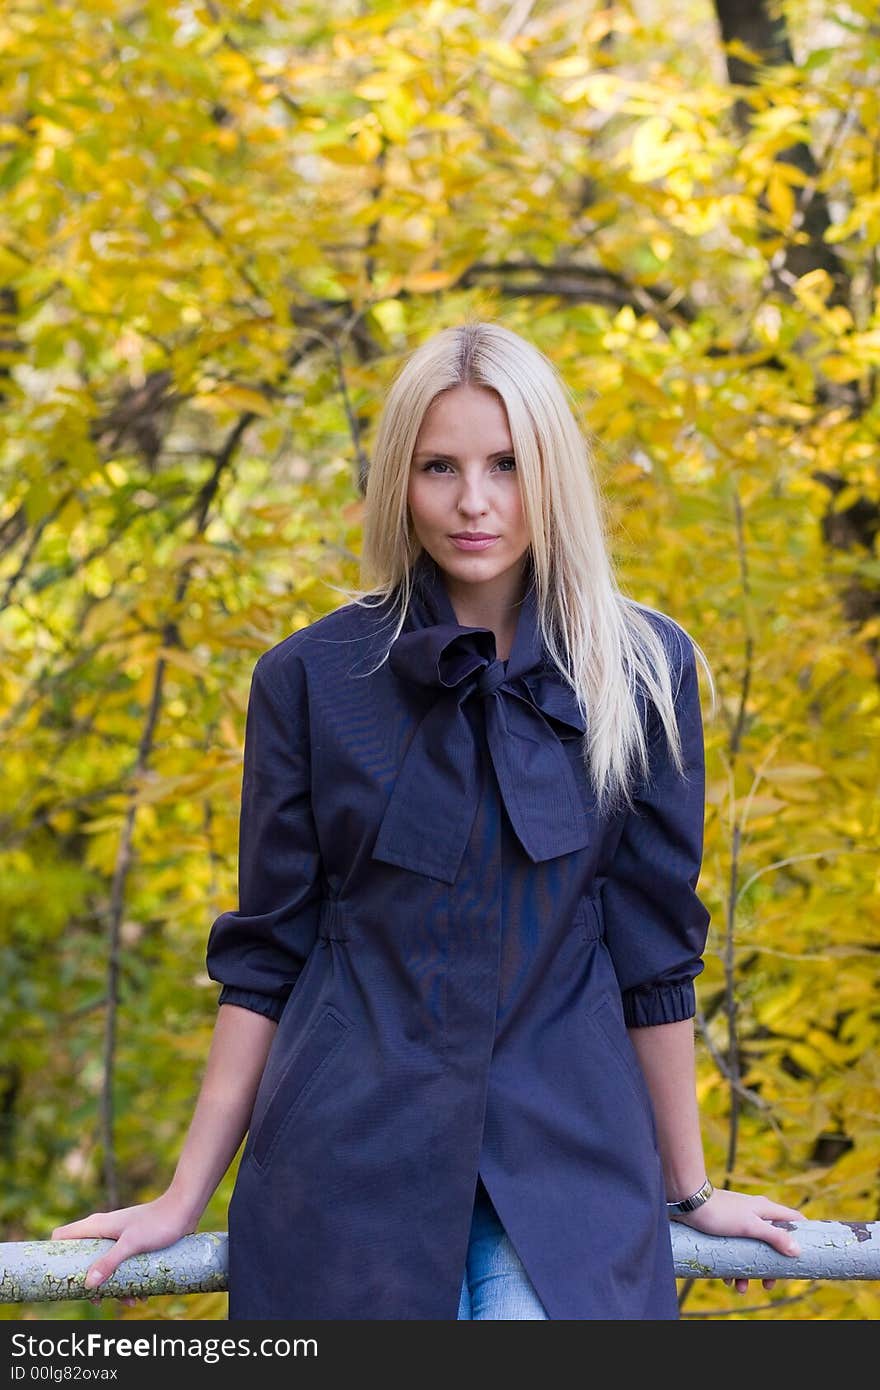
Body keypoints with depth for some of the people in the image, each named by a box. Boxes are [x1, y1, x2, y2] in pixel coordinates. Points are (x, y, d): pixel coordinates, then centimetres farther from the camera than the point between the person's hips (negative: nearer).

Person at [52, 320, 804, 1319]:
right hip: (349, 1157, 0)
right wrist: (184, 1198, 3)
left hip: (567, 1158, 0)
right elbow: (264, 956, 4)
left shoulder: (640, 671, 1)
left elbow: (655, 949, 5)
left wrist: (689, 1189, 10)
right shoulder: (310, 677, 0)